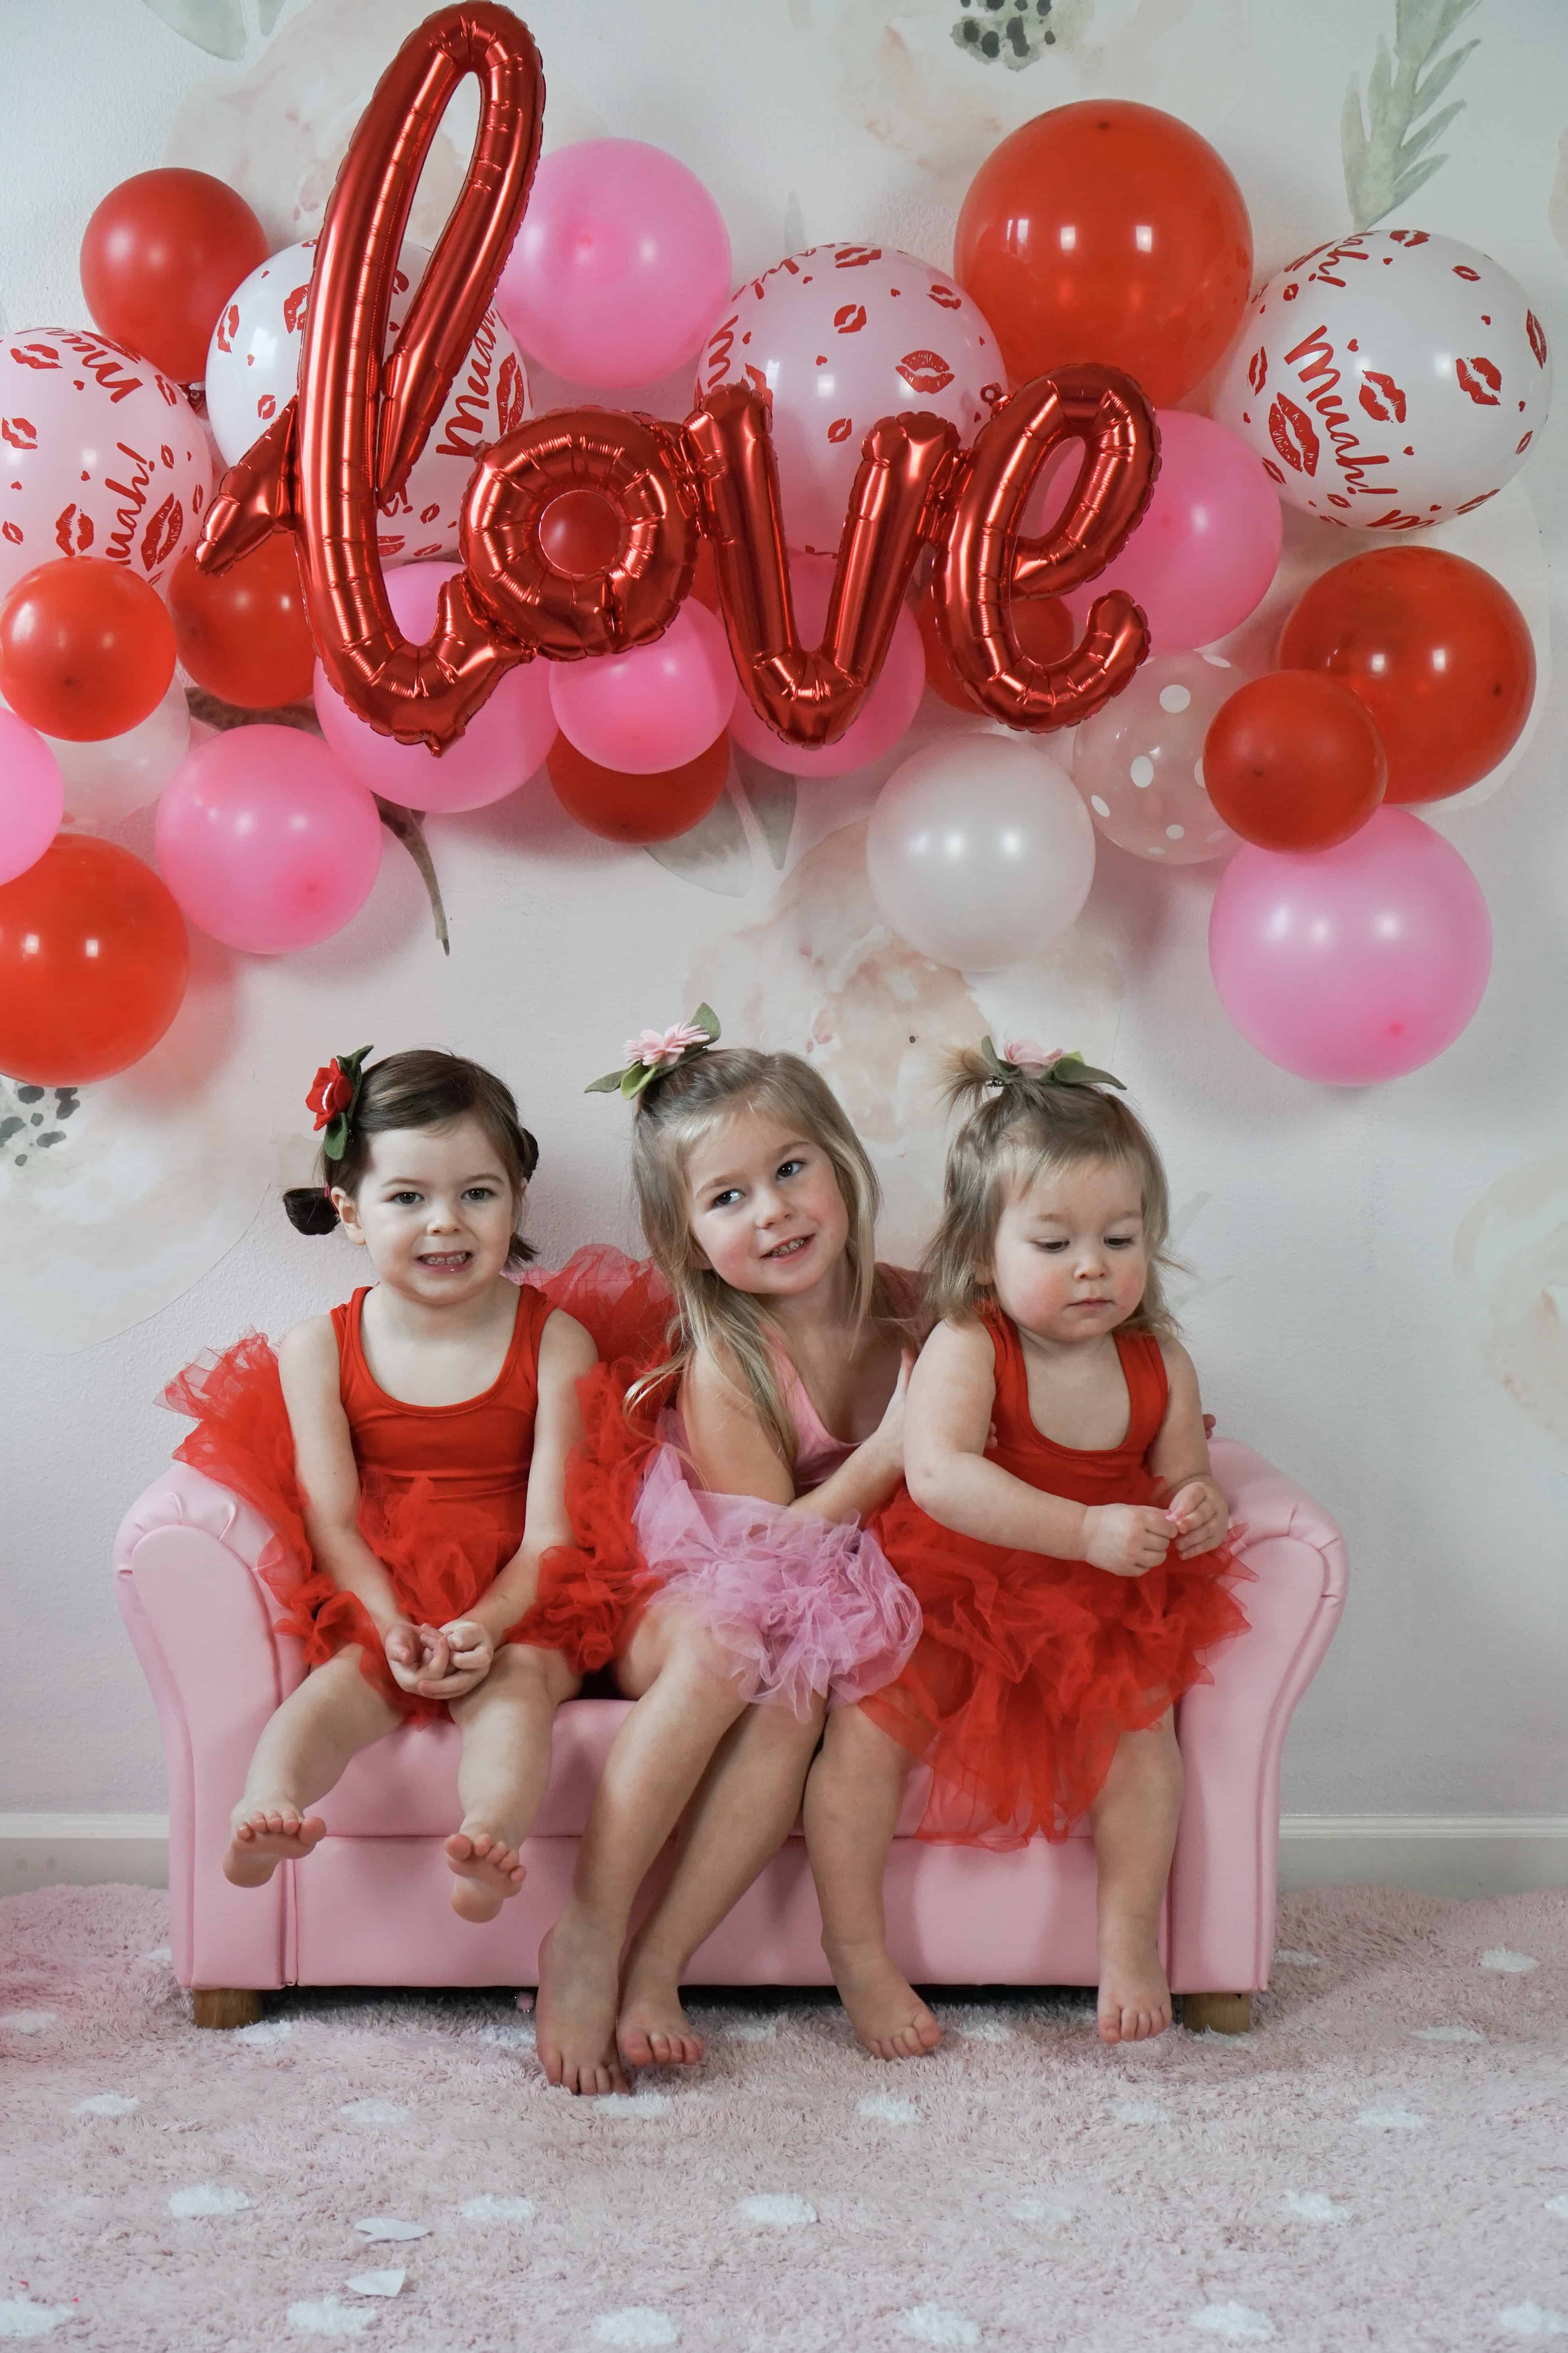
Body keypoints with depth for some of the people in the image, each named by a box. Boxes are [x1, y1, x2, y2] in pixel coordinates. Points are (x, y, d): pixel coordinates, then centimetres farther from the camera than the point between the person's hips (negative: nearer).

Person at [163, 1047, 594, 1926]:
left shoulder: (555, 1342, -3)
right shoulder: (318, 1351, 1)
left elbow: (551, 1530, -8)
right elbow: (332, 1522, -5)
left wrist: (485, 1626, -25)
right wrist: (392, 1628, -22)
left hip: (515, 1609, -1)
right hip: (375, 1607, 1)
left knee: (517, 1679, -31)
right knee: (341, 1683, -28)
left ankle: (490, 1835, -56)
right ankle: (267, 1814, -52)